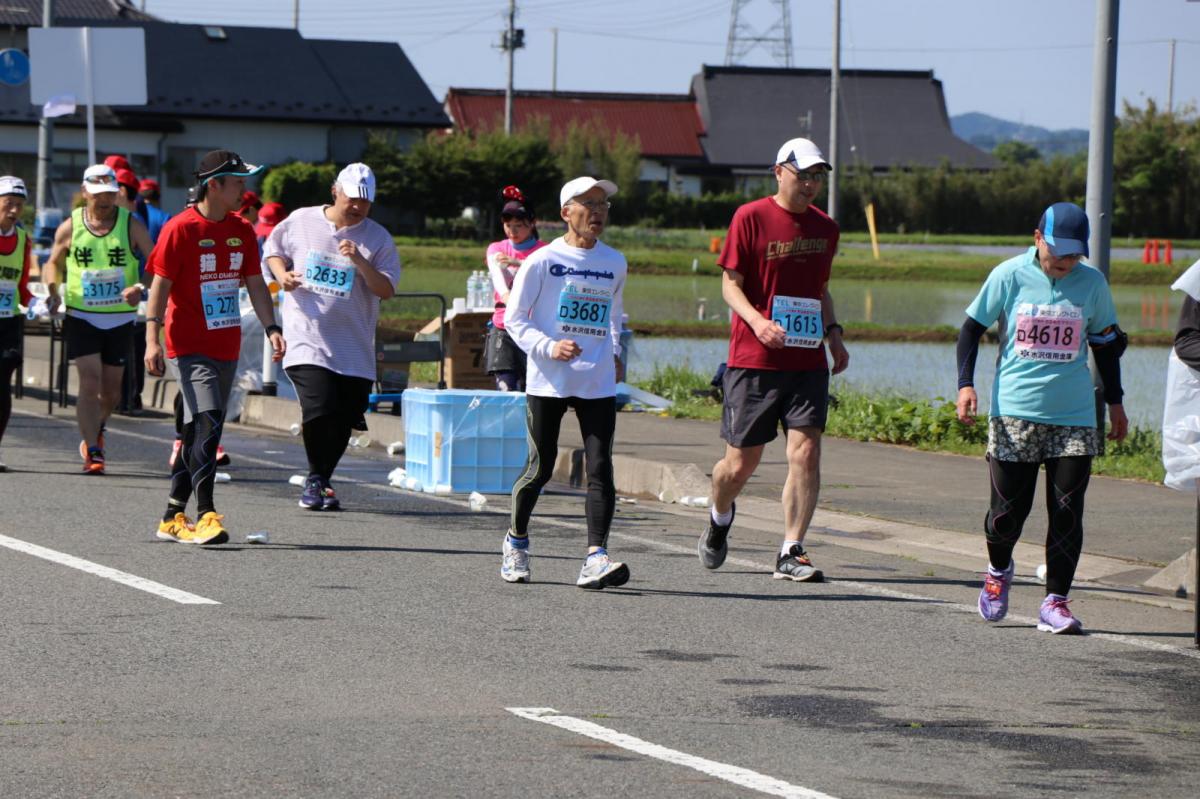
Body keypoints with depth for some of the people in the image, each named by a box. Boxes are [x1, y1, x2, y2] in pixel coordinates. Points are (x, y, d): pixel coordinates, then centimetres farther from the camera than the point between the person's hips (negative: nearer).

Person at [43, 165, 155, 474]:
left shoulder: (131, 225, -5)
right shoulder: (70, 227, -2)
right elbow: (54, 263, 12)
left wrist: (140, 288, -26)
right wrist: (53, 290, -7)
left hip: (120, 319, 1)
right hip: (81, 318, -1)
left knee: (111, 390, 10)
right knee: (90, 382, -14)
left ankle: (96, 429, 40)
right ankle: (93, 451, -12)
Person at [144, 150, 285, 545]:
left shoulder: (242, 230, 10)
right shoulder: (180, 229, -9)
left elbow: (255, 283, 13)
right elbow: (160, 285, -9)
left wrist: (271, 328, 1)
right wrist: (152, 339, -15)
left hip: (226, 347, 7)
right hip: (189, 346, -7)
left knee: (199, 430, 10)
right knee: (208, 421, -20)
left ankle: (173, 517, 19)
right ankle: (206, 515, -19)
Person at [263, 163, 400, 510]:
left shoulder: (378, 239, 3)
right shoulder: (300, 222, 5)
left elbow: (386, 290, -5)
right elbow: (272, 251, 20)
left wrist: (360, 261, -19)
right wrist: (282, 274, -1)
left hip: (355, 349, 2)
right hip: (307, 341, -2)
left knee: (343, 420, 4)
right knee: (319, 410, -18)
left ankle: (321, 481, 25)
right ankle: (316, 479, 3)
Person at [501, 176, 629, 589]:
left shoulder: (615, 263, 11)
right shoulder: (543, 261, -3)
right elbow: (513, 318, -2)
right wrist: (548, 347, -16)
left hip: (598, 384, 3)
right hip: (548, 382, -3)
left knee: (600, 468, -10)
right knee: (540, 468, 3)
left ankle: (596, 557, -16)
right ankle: (516, 543, 26)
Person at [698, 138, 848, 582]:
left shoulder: (825, 228, 12)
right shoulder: (750, 218, -5)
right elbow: (730, 284, -5)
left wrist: (833, 333, 8)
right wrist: (757, 322, -22)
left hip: (808, 362, 4)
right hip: (753, 361, -4)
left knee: (806, 452, -10)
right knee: (741, 462, 3)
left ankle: (791, 554, -6)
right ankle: (720, 518, 36)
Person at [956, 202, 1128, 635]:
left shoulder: (1092, 283, 3)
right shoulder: (1009, 275, -3)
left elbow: (1105, 343, 17)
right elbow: (972, 327, 5)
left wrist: (1115, 402, 20)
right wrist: (965, 383, -6)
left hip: (1075, 418, 1)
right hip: (1014, 412, -1)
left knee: (1067, 511, -4)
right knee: (1007, 509, 1)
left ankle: (1055, 601, 2)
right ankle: (998, 570, 32)